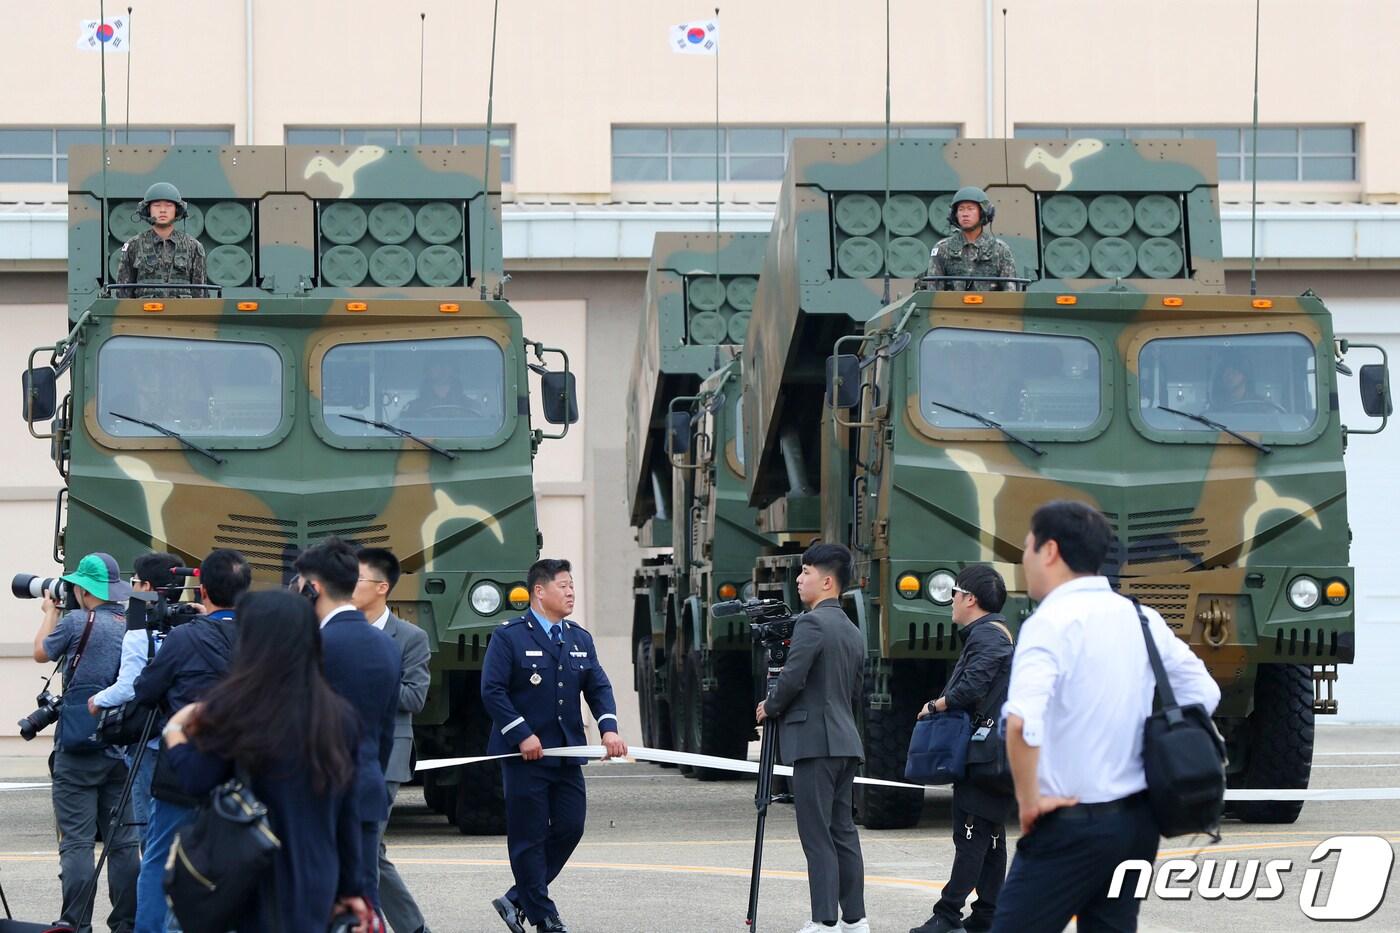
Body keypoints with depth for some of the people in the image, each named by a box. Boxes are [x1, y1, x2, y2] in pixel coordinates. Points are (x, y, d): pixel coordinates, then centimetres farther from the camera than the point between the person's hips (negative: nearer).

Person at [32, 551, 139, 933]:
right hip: (123, 750, 5)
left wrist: (50, 612, 24)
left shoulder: (77, 622, -9)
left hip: (78, 750, -5)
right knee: (123, 840, 8)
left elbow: (41, 653, 7)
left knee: (76, 841, -4)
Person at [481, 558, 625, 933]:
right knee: (530, 837, -1)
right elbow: (492, 691, -11)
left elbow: (598, 687, 9)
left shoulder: (580, 640, 14)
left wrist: (609, 728, -9)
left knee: (569, 829, 4)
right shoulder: (509, 637, -5)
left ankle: (517, 900, 18)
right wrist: (522, 735, -17)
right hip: (525, 755, -6)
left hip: (567, 754, 6)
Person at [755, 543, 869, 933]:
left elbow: (793, 678, -17)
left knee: (817, 835, -9)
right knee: (843, 831, 11)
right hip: (845, 741, 9)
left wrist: (770, 707, -1)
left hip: (814, 740, -9)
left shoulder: (811, 623, -11)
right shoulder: (852, 632, 17)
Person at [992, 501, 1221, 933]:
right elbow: (1203, 693, 16)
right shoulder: (1139, 619, 8)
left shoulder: (1052, 622, -15)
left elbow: (1021, 721, -29)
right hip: (1137, 821, 7)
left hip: (1071, 824, -7)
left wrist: (1029, 799, -17)